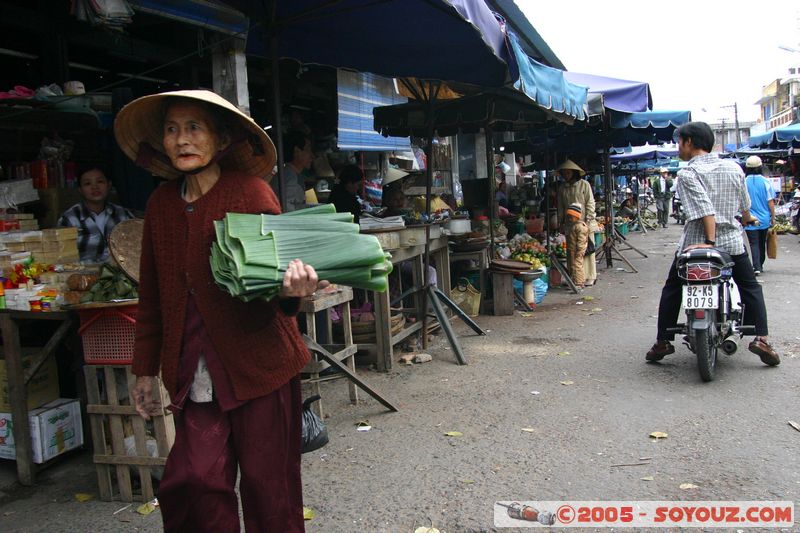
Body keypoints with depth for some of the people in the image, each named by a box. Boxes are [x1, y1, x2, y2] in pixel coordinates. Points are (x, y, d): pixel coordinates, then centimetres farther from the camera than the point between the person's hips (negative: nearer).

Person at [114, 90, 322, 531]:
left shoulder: (252, 192, -8)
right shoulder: (162, 204, 6)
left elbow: (275, 267, -11)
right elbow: (153, 294, 13)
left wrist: (291, 289, -35)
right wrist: (145, 370, 16)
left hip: (258, 361, -4)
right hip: (195, 374, 4)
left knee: (267, 483, 5)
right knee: (192, 481, 1)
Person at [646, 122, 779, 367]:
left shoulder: (687, 174, -10)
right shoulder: (734, 168, 6)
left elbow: (704, 208, -22)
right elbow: (745, 206, 15)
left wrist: (709, 241, -25)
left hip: (695, 242, -3)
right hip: (732, 240, 4)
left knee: (672, 289, 11)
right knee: (750, 288, 18)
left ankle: (663, 342, 9)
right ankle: (761, 338, 4)